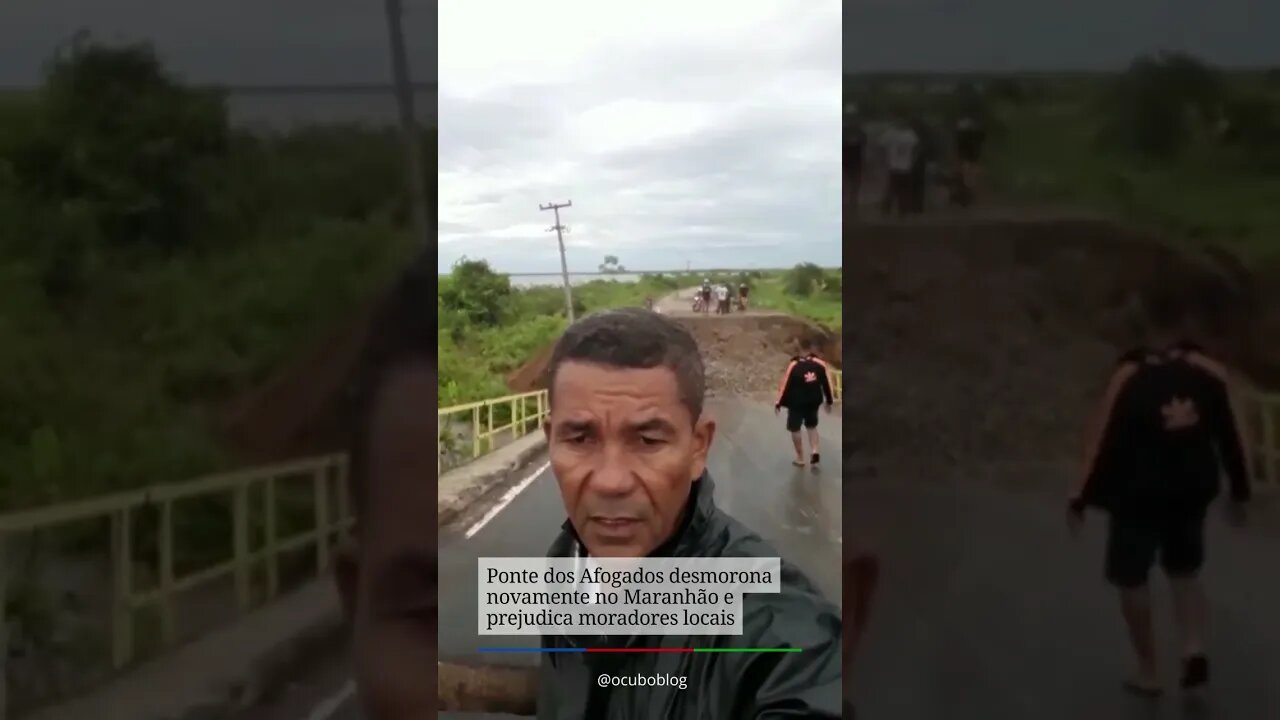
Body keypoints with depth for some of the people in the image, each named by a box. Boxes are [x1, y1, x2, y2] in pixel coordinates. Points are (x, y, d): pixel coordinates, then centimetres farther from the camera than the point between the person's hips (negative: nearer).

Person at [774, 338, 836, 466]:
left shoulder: (793, 365, -16)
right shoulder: (820, 364, -6)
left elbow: (785, 385, -12)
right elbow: (827, 383, 1)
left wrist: (779, 403, -3)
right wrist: (829, 401, 14)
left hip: (797, 402, -4)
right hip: (814, 401, 4)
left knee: (795, 429, 11)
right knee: (812, 426, 24)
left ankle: (800, 458, 16)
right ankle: (814, 451, 6)